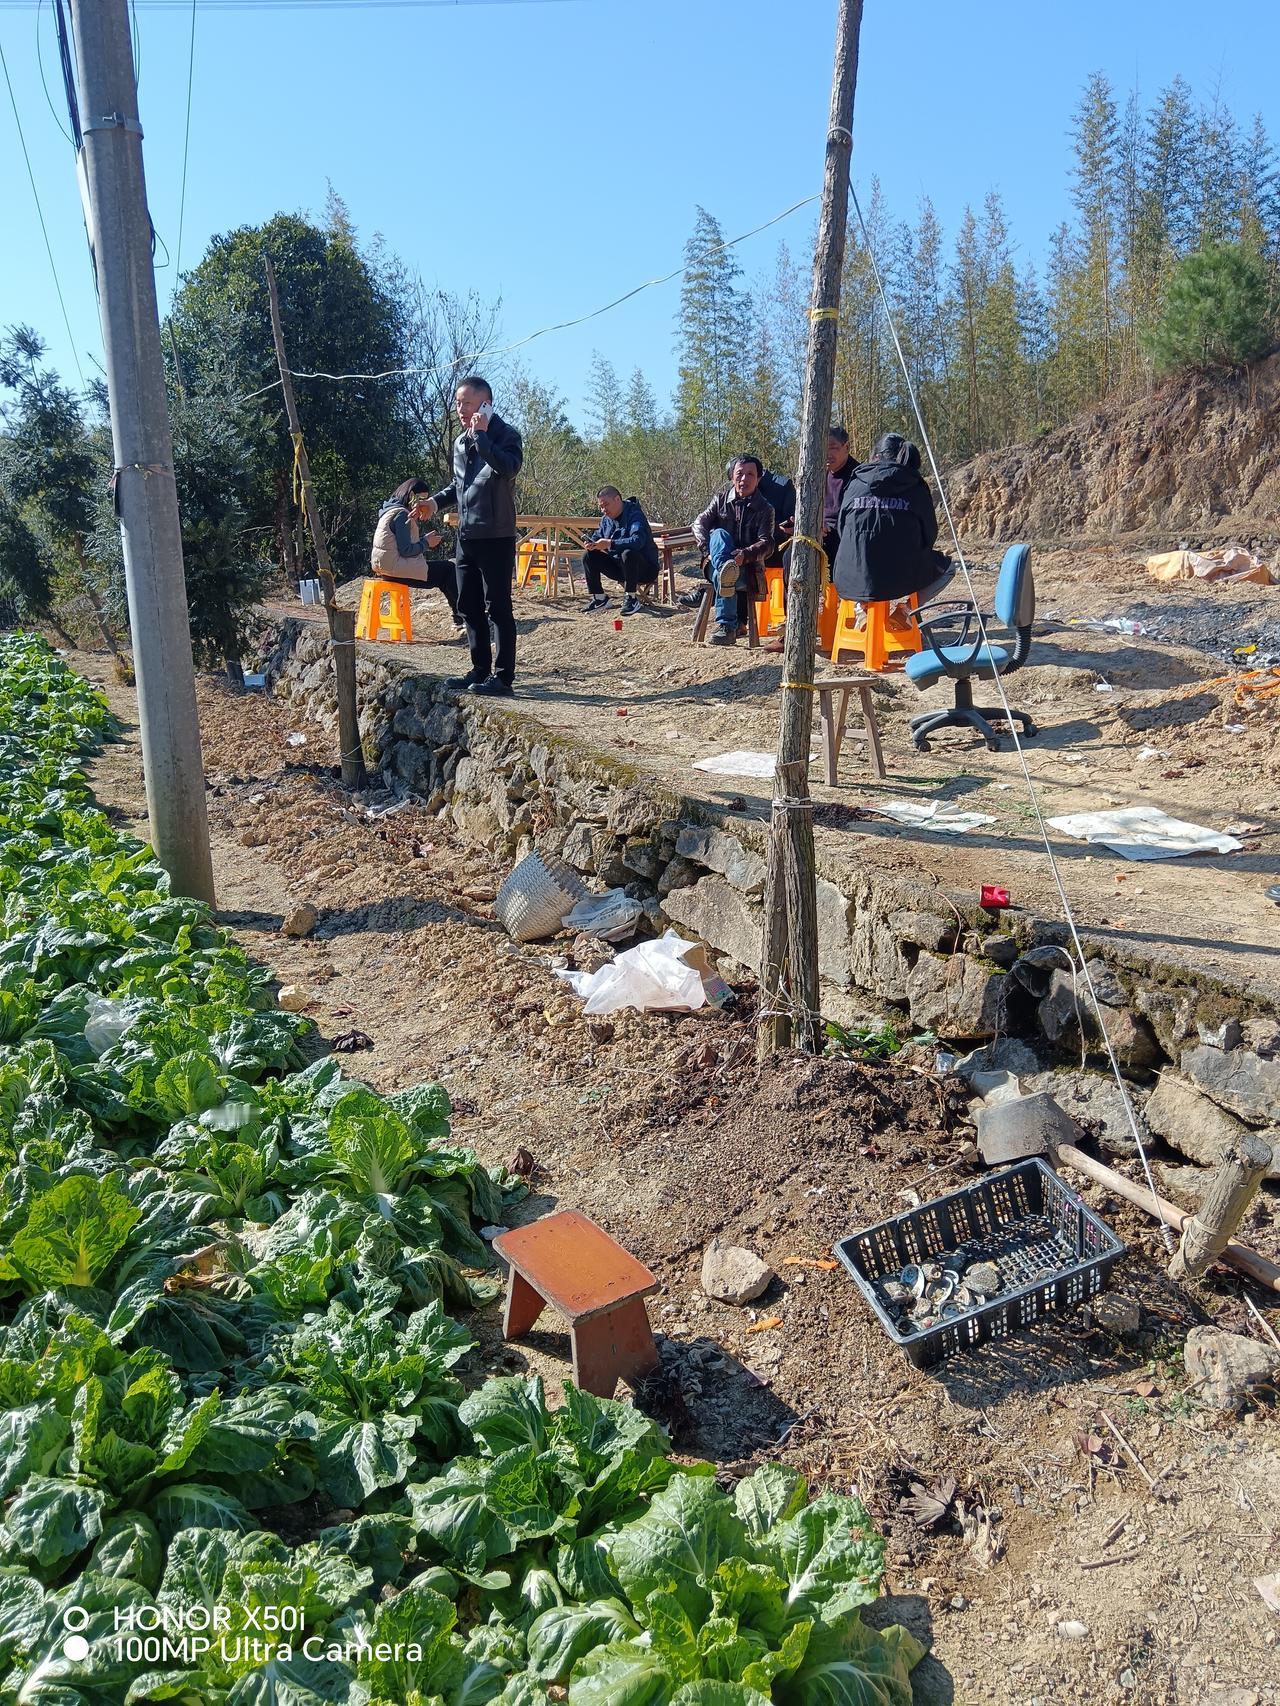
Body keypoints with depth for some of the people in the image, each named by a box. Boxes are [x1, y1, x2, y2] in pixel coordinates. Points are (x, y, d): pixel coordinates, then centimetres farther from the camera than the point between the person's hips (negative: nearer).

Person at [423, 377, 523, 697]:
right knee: (469, 606, 11)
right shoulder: (460, 442, 15)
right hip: (466, 536, 8)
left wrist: (481, 435, -22)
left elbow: (508, 468, -28)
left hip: (496, 536, -8)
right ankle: (481, 670, 20)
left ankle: (502, 677, -3)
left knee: (497, 607, -6)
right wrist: (437, 500, 12)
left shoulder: (506, 435, -7)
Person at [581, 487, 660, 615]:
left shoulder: (635, 515, -20)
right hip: (619, 567, 8)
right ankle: (599, 598, 2)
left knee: (628, 554, -38)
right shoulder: (606, 518, 5)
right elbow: (597, 536, 15)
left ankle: (631, 599, -25)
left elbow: (637, 541, -36)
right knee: (588, 556, -3)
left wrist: (610, 543, -39)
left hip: (645, 569, -8)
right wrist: (592, 543, -11)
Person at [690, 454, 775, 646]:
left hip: (746, 566, -2)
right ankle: (725, 570, -59)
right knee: (719, 533, -30)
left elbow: (766, 544, -8)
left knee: (720, 577, -36)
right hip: (716, 562, 2)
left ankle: (726, 626, -40)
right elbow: (699, 523, 5)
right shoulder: (721, 499, 13)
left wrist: (745, 554, -29)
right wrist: (709, 547, -15)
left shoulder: (764, 510, 5)